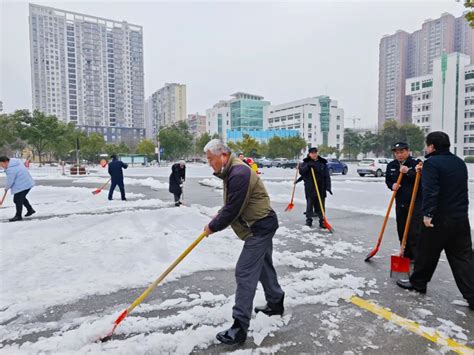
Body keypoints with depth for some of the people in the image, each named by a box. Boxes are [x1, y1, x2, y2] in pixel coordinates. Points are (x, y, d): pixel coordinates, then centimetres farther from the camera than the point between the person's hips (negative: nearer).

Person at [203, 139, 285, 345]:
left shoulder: (239, 174, -25)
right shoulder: (232, 171, 9)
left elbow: (233, 210, -24)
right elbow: (231, 204, 19)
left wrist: (212, 227, -11)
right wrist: (218, 216, 6)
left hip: (260, 227, -11)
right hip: (262, 225, 11)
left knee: (245, 273, -8)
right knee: (263, 266, 23)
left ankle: (239, 328, 0)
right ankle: (276, 304, 42)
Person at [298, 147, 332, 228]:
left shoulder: (323, 163, 3)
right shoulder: (306, 162, 3)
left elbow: (327, 176, 1)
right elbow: (301, 172, -10)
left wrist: (328, 186, -8)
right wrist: (308, 166, -25)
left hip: (321, 187, 1)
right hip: (309, 188, -1)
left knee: (321, 205, 4)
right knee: (310, 204, 6)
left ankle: (322, 221, 9)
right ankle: (309, 219, 18)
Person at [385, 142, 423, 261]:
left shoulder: (416, 163, -10)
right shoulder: (391, 165, 6)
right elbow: (388, 180, 16)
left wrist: (408, 172, -30)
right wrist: (392, 185, -6)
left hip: (416, 202, -5)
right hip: (400, 202, 6)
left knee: (415, 231, -7)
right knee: (402, 230, 11)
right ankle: (407, 255, 25)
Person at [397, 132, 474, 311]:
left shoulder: (431, 163, -13)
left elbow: (430, 190, -23)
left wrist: (427, 213, -24)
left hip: (438, 219, -6)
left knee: (427, 252, 9)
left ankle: (418, 282, 25)